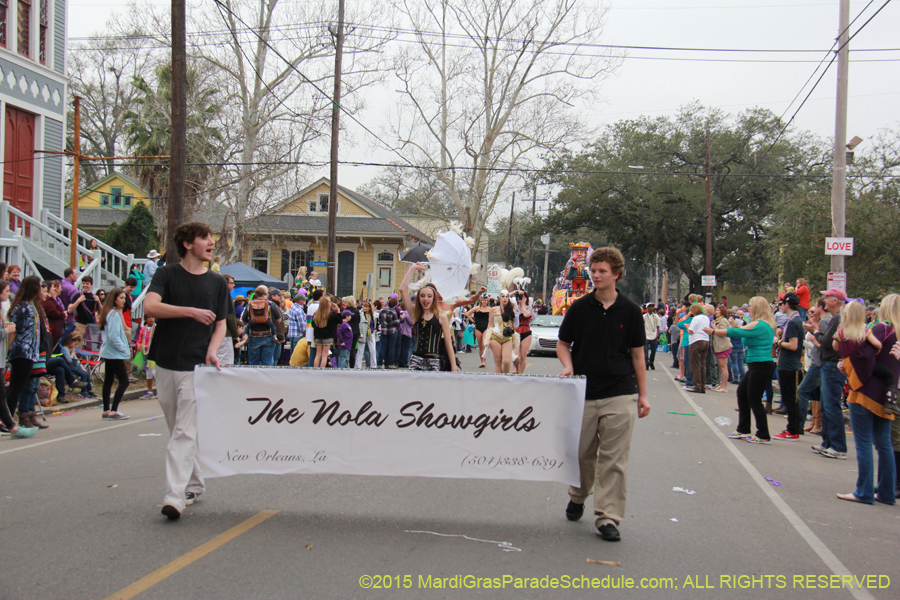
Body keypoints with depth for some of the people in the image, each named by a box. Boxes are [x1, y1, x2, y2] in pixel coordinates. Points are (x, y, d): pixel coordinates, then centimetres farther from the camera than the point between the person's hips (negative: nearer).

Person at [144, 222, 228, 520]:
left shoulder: (217, 282, 10)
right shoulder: (167, 274, 3)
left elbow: (220, 325, 13)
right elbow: (149, 306, -14)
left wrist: (212, 350, -6)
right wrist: (191, 311, -20)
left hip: (196, 365, -1)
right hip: (166, 363, 1)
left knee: (185, 432, -10)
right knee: (178, 430, 11)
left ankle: (175, 496, -15)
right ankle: (194, 484, 27)